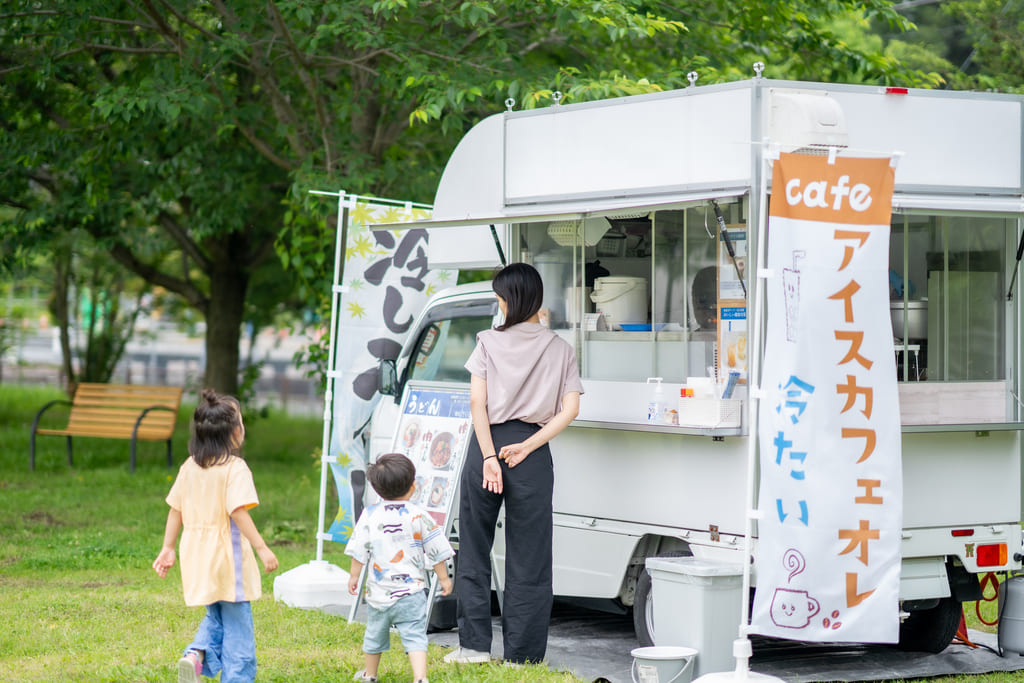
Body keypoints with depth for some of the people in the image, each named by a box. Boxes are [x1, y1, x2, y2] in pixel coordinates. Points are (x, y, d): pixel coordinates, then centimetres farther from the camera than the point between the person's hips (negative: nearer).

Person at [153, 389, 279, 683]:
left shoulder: (189, 467, 5)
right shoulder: (234, 468, -15)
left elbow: (175, 510, 8)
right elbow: (239, 512, -22)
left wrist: (168, 548, 16)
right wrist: (262, 548, -21)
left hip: (198, 557, 6)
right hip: (227, 558, -6)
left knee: (216, 615, 21)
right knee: (237, 622, 5)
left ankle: (196, 654, -2)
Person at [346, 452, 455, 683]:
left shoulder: (370, 515, -4)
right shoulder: (419, 517, -8)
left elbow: (359, 551, 1)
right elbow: (436, 552, -1)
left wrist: (354, 575, 16)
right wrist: (444, 578, 13)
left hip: (378, 592, 2)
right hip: (411, 592, -2)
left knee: (375, 634, 20)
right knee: (415, 637, -6)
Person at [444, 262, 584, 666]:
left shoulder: (489, 343, 0)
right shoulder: (560, 350, 3)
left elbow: (477, 401, -9)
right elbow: (570, 409, -7)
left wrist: (489, 457, -11)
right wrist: (527, 446, -8)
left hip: (488, 444, -1)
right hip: (532, 456, 1)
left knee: (474, 548, 12)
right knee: (528, 557, 7)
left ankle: (474, 644, 10)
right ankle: (521, 653, 7)